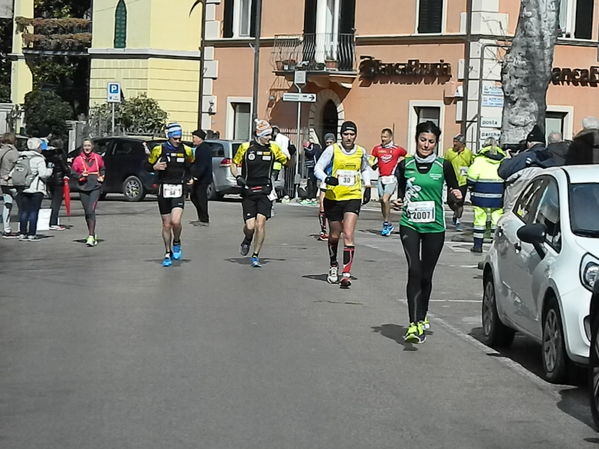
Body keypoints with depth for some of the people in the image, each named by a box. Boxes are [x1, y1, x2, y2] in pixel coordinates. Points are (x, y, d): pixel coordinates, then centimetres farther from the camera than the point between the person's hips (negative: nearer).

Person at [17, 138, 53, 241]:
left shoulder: (22, 158, 7)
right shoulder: (39, 159, -10)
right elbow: (43, 174, -14)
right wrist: (50, 170, 3)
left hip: (23, 189, 6)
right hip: (36, 189, -5)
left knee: (23, 211, 9)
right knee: (34, 211, -1)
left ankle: (22, 233, 10)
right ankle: (31, 234, -2)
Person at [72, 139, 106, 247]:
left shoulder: (98, 158, 4)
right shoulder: (78, 159, 3)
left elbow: (103, 169, 20)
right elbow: (72, 172, 5)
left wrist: (101, 177, 4)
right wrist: (81, 175, -12)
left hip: (95, 188, -2)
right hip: (83, 188, 2)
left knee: (91, 211, -16)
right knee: (87, 213, 8)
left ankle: (91, 237, -19)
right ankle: (93, 234, 25)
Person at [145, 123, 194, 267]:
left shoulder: (186, 150, 3)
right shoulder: (159, 150, -2)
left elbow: (191, 166, 21)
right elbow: (147, 166, 7)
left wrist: (189, 178, 5)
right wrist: (155, 167, -14)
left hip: (179, 191, 0)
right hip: (164, 190, 0)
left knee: (176, 221, -18)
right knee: (166, 225, 6)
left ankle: (176, 243, 11)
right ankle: (168, 253, 22)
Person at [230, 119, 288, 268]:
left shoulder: (273, 148, 3)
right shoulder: (245, 148, -1)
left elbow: (287, 162, 17)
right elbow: (234, 164, 9)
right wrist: (238, 177, -9)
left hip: (265, 191, 1)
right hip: (248, 192, -1)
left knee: (260, 222, -12)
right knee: (250, 226, -6)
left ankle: (255, 256, 2)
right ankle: (247, 240, 31)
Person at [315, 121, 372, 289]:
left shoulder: (361, 152, 4)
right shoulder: (332, 150, -4)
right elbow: (318, 168, -2)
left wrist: (367, 187, 14)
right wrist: (327, 179, -21)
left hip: (353, 197, 0)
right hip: (333, 197, 0)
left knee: (348, 235, -14)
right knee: (334, 236, 13)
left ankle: (346, 273, -17)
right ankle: (333, 265, 39)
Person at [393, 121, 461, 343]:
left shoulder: (443, 166, 1)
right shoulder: (405, 165, 4)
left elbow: (454, 187, 11)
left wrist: (456, 195, -10)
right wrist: (399, 202, -5)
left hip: (434, 227, 1)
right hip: (409, 225, -1)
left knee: (426, 275, 10)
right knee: (414, 271, -17)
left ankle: (422, 318, 32)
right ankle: (414, 324, -22)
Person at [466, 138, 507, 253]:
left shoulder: (480, 159, -5)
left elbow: (472, 176, -7)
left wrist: (471, 189, 7)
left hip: (482, 195, -2)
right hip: (498, 196, 2)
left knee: (480, 219, 5)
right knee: (497, 220, 8)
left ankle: (478, 245, 7)